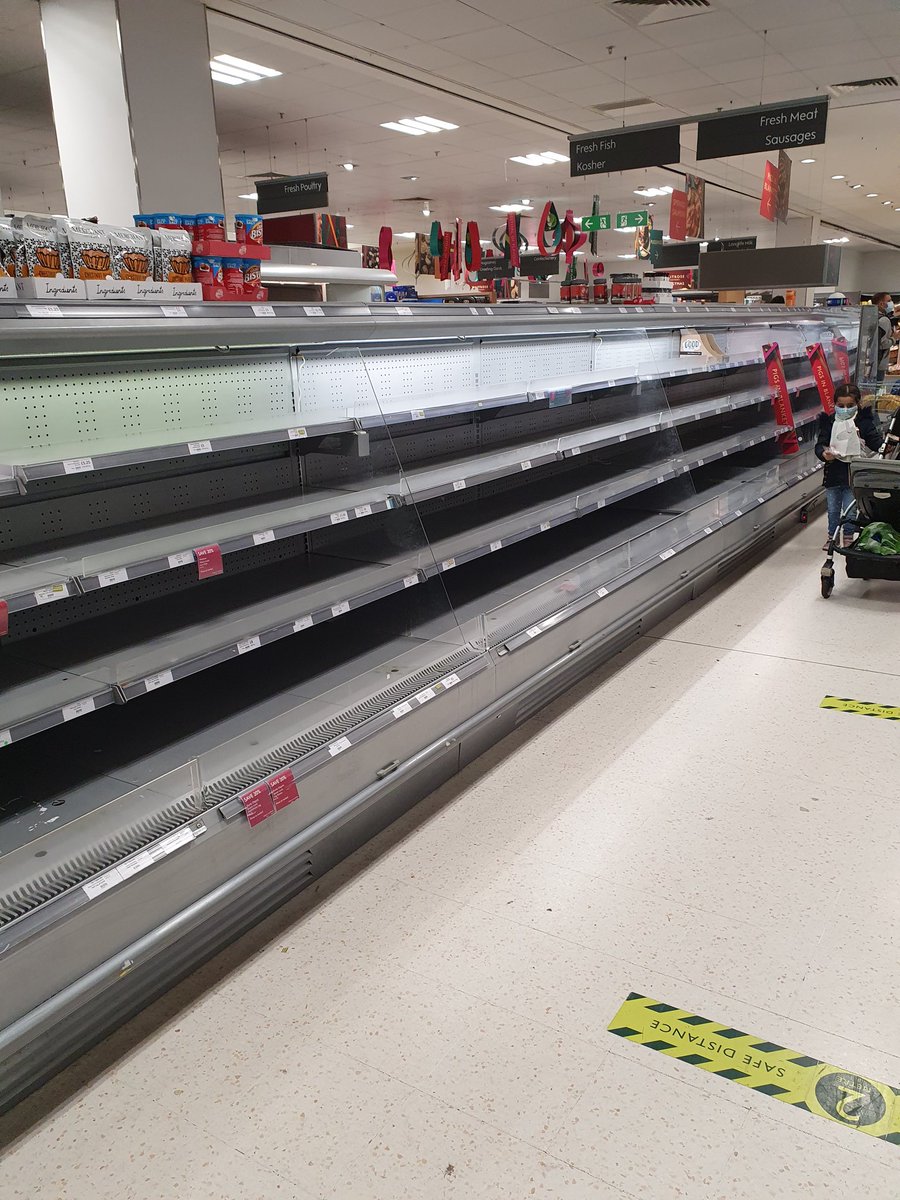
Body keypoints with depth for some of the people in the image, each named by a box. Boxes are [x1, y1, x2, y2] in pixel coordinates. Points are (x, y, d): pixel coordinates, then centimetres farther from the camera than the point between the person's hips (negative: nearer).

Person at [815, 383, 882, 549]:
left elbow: (876, 442, -2)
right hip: (833, 474, 2)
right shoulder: (829, 422, -1)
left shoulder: (864, 423, -4)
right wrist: (824, 454, -25)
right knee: (833, 509, 14)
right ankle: (832, 537, 30)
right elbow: (820, 445, -5)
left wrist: (886, 447, -24)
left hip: (854, 474, -2)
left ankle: (849, 537, 23)